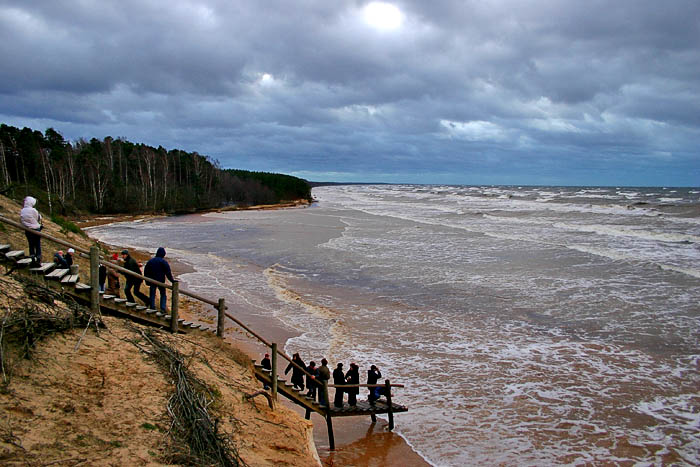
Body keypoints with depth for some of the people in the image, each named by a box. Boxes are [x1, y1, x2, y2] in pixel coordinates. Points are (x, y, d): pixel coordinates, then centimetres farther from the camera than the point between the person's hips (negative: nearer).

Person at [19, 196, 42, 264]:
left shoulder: (22, 211, 0)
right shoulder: (33, 210, -15)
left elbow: (21, 220, 8)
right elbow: (39, 218, -3)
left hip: (27, 231, 4)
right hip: (36, 229, -4)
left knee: (31, 245, 11)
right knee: (38, 245, 5)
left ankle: (32, 259, 12)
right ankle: (38, 258, 5)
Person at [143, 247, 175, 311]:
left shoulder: (150, 261, 6)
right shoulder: (163, 262, -9)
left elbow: (146, 271, 11)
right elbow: (168, 273, -13)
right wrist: (172, 280, -9)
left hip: (152, 281, 3)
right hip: (160, 281, -3)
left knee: (152, 295, 13)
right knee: (163, 295, 7)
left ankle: (152, 308, 12)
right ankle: (163, 309, -4)